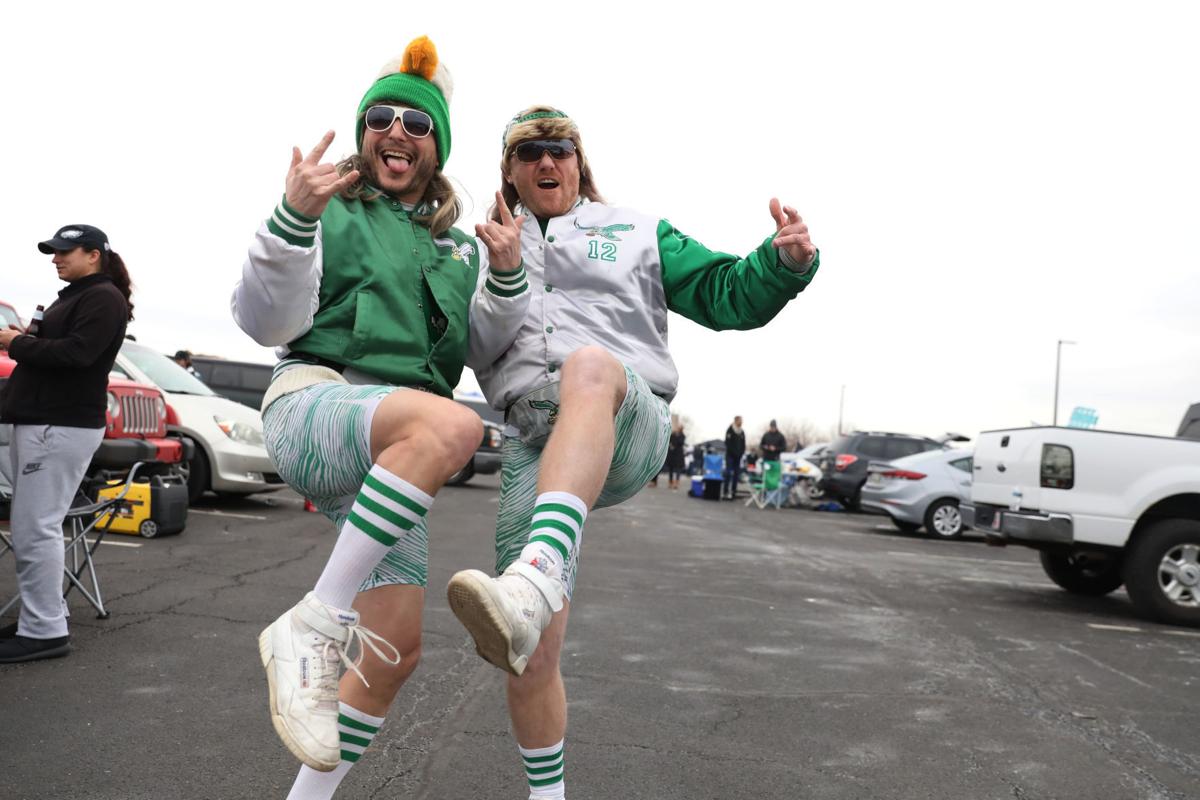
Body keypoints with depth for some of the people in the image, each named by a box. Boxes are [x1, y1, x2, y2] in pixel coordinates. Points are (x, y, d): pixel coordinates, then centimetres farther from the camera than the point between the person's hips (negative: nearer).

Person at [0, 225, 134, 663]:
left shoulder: (104, 298, -7)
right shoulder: (72, 296, 23)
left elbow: (76, 353, -19)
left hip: (62, 426, -10)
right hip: (38, 420, 10)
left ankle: (44, 631, -5)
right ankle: (45, 615, 20)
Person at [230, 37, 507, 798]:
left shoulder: (459, 247, 21)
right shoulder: (331, 212, 8)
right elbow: (266, 322, -2)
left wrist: (508, 278, 2)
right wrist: (293, 218, -18)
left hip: (389, 456, 5)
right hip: (313, 402, -5)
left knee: (396, 653, 0)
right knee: (450, 425, -38)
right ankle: (312, 626, -28)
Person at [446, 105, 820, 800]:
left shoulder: (634, 233, 22)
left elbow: (726, 295, 13)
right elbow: (474, 354, 11)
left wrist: (787, 261, -7)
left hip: (630, 427, -2)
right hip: (536, 441, 3)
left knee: (590, 366, -40)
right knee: (531, 659, -6)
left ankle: (532, 585, -61)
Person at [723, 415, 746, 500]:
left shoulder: (742, 432, 13)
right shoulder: (730, 430, -5)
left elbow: (743, 444, 16)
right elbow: (728, 443, -10)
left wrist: (742, 453, 0)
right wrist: (733, 452, -15)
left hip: (738, 456, 6)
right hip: (730, 455, -6)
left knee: (736, 474, 4)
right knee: (728, 473, -11)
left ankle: (733, 492, 8)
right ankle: (725, 492, -12)